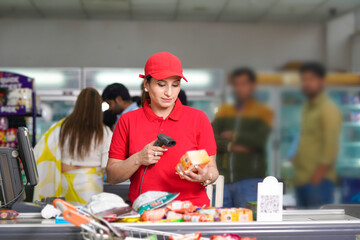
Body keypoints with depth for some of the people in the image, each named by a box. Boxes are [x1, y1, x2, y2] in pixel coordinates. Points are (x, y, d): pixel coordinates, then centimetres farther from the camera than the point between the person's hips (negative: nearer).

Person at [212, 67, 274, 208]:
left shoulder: (263, 112, 7)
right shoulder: (223, 111, 17)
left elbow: (259, 139, -11)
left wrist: (233, 136, -1)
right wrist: (230, 146, -11)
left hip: (249, 180, -3)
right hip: (223, 179, 3)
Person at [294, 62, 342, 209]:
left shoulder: (329, 110, -10)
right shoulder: (307, 109, 16)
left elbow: (331, 147, -16)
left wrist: (317, 175, -18)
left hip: (319, 180, -8)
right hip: (302, 179, 9)